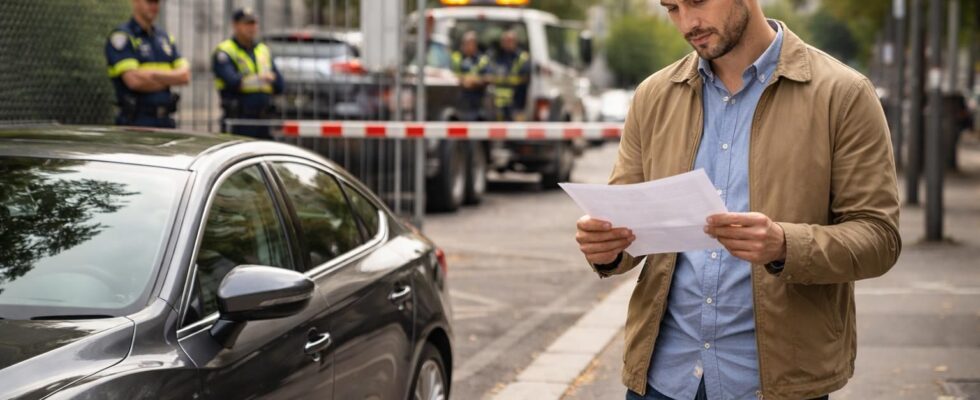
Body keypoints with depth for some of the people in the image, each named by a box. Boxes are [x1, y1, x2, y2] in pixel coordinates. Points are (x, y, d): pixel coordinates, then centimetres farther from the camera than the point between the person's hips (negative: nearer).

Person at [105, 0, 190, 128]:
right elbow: (134, 80, -18)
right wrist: (169, 80, -3)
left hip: (166, 122, 7)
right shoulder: (120, 37, -5)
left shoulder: (164, 37, 17)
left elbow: (185, 75, 5)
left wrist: (153, 74, -11)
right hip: (136, 122, -6)